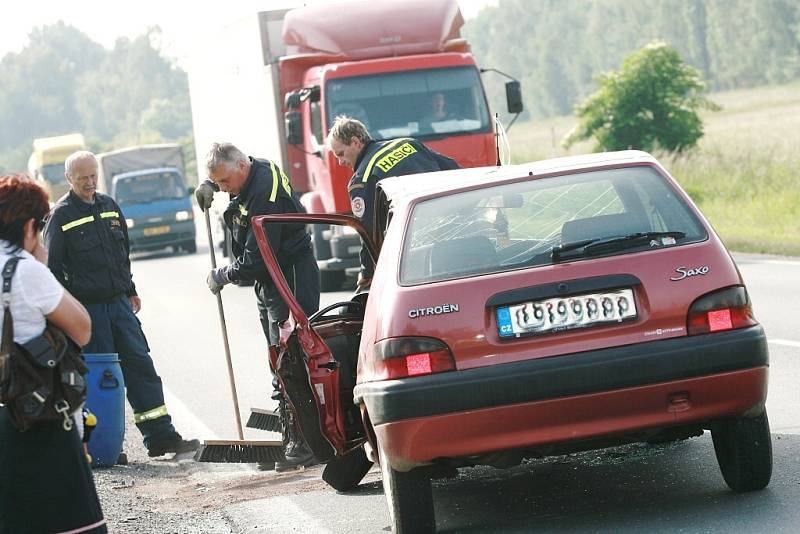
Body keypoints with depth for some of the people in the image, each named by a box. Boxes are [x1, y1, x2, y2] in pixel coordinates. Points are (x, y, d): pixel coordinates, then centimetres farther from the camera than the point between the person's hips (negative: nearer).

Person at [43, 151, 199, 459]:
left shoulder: (109, 206, 12)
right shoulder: (61, 216, -7)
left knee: (142, 366, 2)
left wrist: (130, 290, 23)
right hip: (88, 309, -6)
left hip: (119, 303, 6)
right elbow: (53, 267, -7)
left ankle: (161, 436, 3)